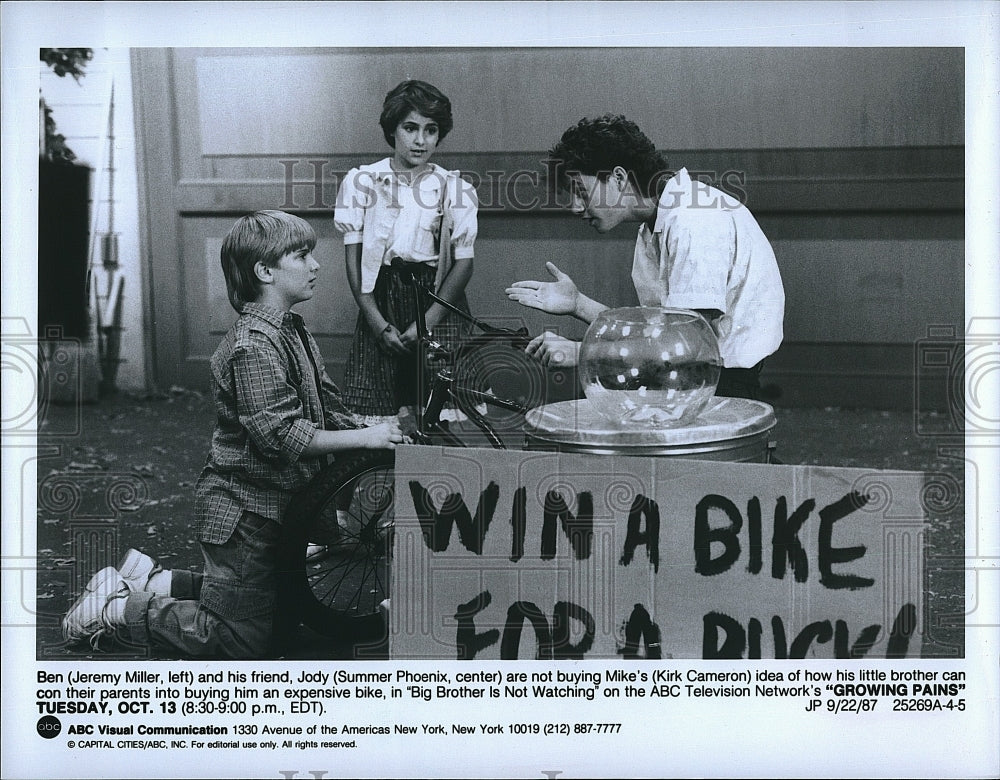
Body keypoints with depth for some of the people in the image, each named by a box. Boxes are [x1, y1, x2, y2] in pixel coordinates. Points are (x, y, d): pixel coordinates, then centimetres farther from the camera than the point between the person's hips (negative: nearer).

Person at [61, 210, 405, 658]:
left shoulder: (292, 331, 10)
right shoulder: (253, 345, -22)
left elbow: (325, 405, 12)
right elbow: (282, 434, -28)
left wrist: (374, 428, -2)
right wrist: (363, 438, -26)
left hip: (273, 502, 10)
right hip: (243, 508, -10)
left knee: (279, 610, 21)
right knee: (246, 641, -3)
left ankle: (152, 580, 26)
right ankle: (118, 609, 8)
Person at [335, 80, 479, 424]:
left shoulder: (456, 189, 5)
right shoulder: (362, 181, 5)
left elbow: (464, 262, 2)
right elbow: (353, 256, 2)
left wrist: (427, 322, -9)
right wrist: (378, 322, -8)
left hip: (438, 299, 0)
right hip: (380, 299, 0)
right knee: (375, 418, -6)